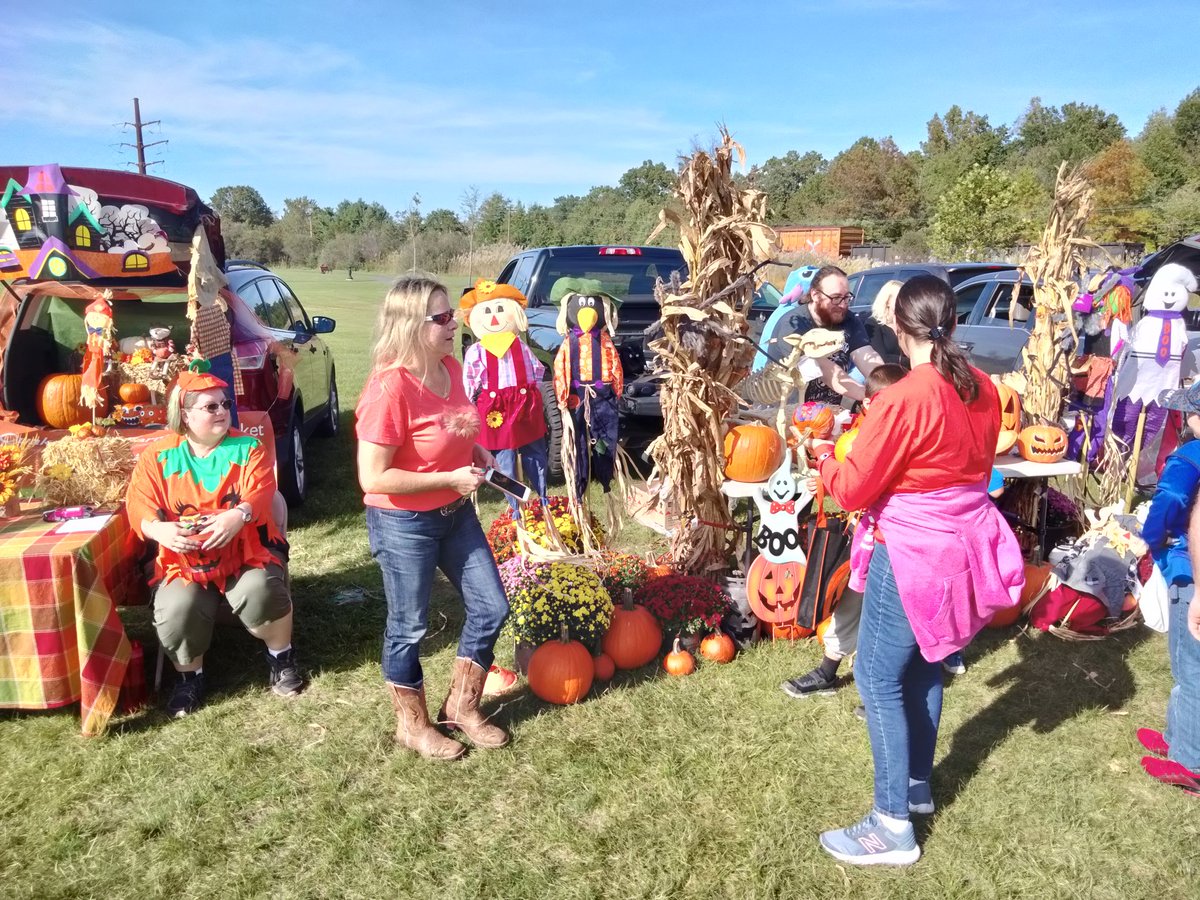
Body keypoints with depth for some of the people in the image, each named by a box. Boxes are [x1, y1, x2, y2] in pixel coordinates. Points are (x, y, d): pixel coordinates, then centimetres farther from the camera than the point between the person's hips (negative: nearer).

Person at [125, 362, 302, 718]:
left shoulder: (247, 447, 3)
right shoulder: (157, 457, 5)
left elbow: (260, 492, -11)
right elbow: (139, 505, -4)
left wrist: (238, 516, -34)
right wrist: (160, 529, -26)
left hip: (246, 549, -1)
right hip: (184, 558, 1)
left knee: (260, 592, -30)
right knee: (176, 610, -26)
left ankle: (281, 655, 0)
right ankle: (189, 675, 5)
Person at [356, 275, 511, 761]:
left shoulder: (450, 368, -2)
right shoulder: (389, 388, -26)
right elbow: (372, 478, -26)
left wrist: (478, 453, -1)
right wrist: (451, 479, -22)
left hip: (455, 513, 8)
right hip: (404, 523, -8)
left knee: (490, 608, 13)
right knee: (409, 627, 11)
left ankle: (461, 707, 34)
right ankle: (413, 725, 34)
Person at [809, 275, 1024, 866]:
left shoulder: (902, 400, -22)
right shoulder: (983, 390, 1)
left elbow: (852, 491, -16)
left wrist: (824, 455, 3)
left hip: (912, 552, -8)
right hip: (964, 543, 8)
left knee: (878, 679, 3)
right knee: (923, 666, 22)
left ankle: (893, 826, 11)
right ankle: (917, 784, 39)